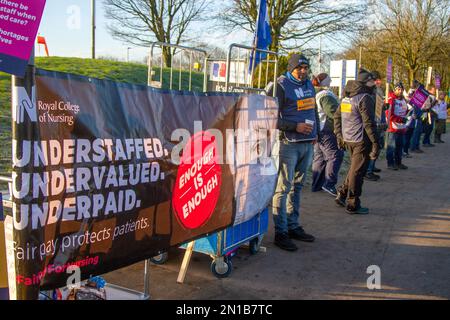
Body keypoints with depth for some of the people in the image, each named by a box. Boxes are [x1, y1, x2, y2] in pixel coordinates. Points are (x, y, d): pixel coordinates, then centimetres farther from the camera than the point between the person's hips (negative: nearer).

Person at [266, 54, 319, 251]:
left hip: (308, 144, 8)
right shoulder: (280, 85, -10)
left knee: (297, 186, 15)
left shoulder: (309, 84, 14)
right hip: (289, 144, -8)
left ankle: (293, 226, 26)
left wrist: (315, 132, 16)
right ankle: (281, 233, 2)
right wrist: (295, 126, -19)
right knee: (284, 188, -4)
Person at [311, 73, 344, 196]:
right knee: (335, 155, -9)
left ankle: (316, 185, 17)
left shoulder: (313, 94, 18)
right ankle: (329, 183, -15)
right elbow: (333, 112, -21)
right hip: (326, 130, -10)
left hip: (316, 130, 10)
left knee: (319, 157, 13)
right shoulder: (326, 95, -13)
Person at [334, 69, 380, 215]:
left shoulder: (347, 97, 13)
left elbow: (337, 116, 18)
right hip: (361, 140, -8)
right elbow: (369, 123, -19)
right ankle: (352, 205, 6)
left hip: (348, 139, 8)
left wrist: (339, 135, 21)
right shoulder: (365, 98, -14)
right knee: (357, 171, 0)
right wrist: (375, 142, -16)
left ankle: (342, 195, 23)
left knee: (354, 169, 23)